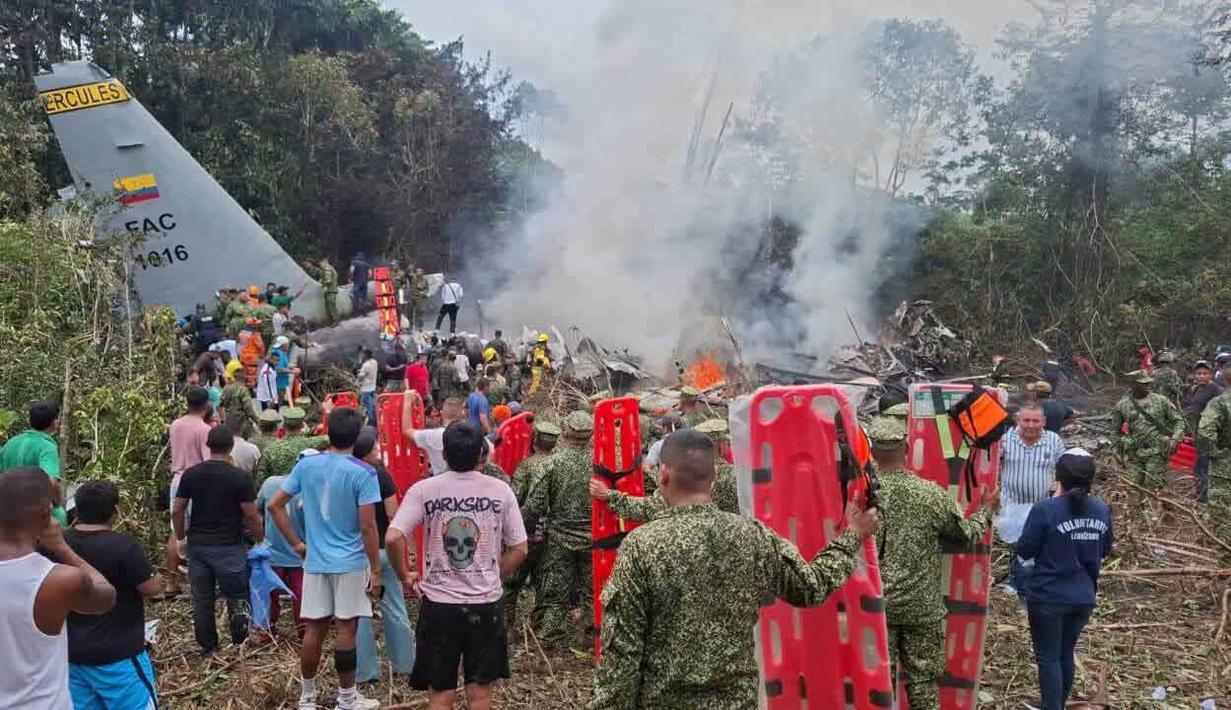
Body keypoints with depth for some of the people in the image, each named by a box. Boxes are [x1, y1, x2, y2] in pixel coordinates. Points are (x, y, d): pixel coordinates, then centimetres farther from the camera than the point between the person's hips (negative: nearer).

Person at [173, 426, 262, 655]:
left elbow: (177, 511, 4)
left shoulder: (190, 474, 1)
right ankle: (240, 644, 10)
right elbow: (251, 516, -10)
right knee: (235, 597, 8)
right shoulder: (240, 478, -11)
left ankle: (208, 647, 20)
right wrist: (261, 540, 4)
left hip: (197, 545, 4)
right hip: (229, 547, -4)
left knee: (202, 599, 11)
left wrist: (180, 538, 17)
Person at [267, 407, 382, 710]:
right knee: (346, 630, 4)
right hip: (351, 563, -4)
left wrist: (296, 544, 10)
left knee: (313, 629, 11)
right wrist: (376, 570, -7)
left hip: (315, 561, 4)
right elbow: (367, 527, -14)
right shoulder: (362, 473, -13)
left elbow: (275, 505, 4)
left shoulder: (306, 465, 0)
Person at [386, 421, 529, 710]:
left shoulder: (423, 490, -7)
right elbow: (519, 549, 0)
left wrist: (405, 575, 1)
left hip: (439, 603, -1)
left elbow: (393, 538, -16)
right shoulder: (501, 490, -3)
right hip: (486, 603, 1)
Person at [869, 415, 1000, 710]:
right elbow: (966, 534, 3)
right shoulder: (931, 494, -10)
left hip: (875, 605, 0)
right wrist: (986, 510, 21)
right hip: (922, 606, 0)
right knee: (923, 678, 13)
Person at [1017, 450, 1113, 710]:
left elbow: (1025, 551, -11)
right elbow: (1104, 551, 12)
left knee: (1048, 658, 6)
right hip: (1083, 597, 6)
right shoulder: (1102, 510, -2)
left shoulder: (1045, 510, -20)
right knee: (1066, 654, 21)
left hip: (1048, 597, -6)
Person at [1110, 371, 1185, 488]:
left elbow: (1178, 420, 8)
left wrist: (1174, 439, -7)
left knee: (1154, 487, -6)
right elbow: (1115, 430, 15)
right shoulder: (1122, 405, 4)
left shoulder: (1161, 401, 2)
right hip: (1134, 454, 2)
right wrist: (1120, 450, 10)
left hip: (1156, 453, -2)